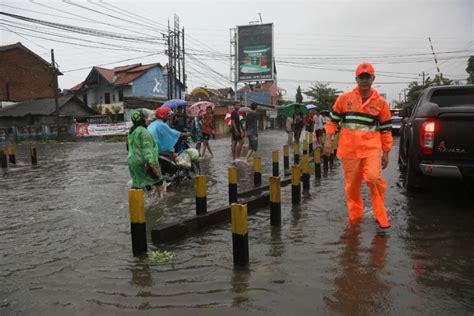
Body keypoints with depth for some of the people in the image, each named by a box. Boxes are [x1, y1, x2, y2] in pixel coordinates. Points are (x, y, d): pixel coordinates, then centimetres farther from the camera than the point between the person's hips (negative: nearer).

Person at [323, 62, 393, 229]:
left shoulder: (381, 102, 5)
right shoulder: (344, 99, 5)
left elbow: (385, 130, 9)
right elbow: (333, 120, 11)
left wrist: (386, 153, 9)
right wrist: (328, 140, 1)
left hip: (371, 147, -1)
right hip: (349, 148, 1)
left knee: (373, 177, -21)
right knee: (352, 185, 7)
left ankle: (380, 214, 1)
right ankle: (355, 217, 25)